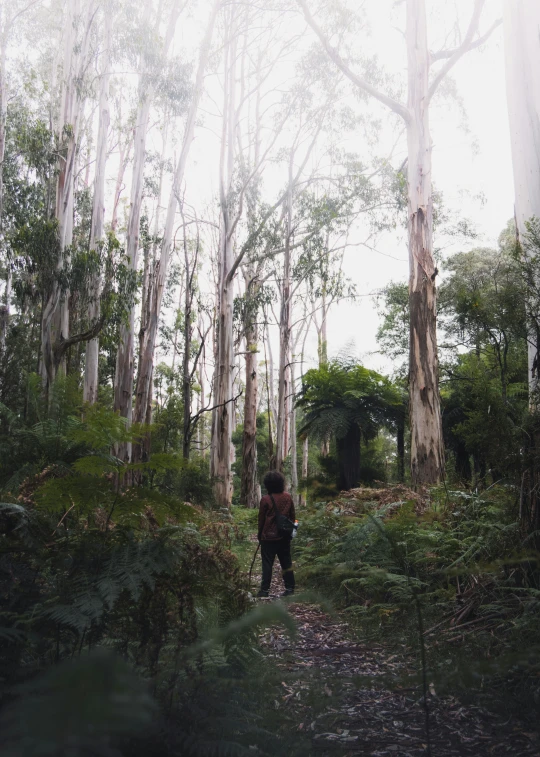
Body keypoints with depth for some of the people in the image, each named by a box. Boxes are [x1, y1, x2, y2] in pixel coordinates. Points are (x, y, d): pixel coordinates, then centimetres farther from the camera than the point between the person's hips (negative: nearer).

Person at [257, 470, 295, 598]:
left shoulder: (266, 499, -12)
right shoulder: (288, 497, 1)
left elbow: (261, 519, -4)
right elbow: (292, 516, 8)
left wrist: (260, 534, 9)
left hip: (268, 536, -4)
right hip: (284, 536, 4)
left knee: (267, 564, 2)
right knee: (286, 562, 11)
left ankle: (265, 590, 3)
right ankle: (290, 588, 12)